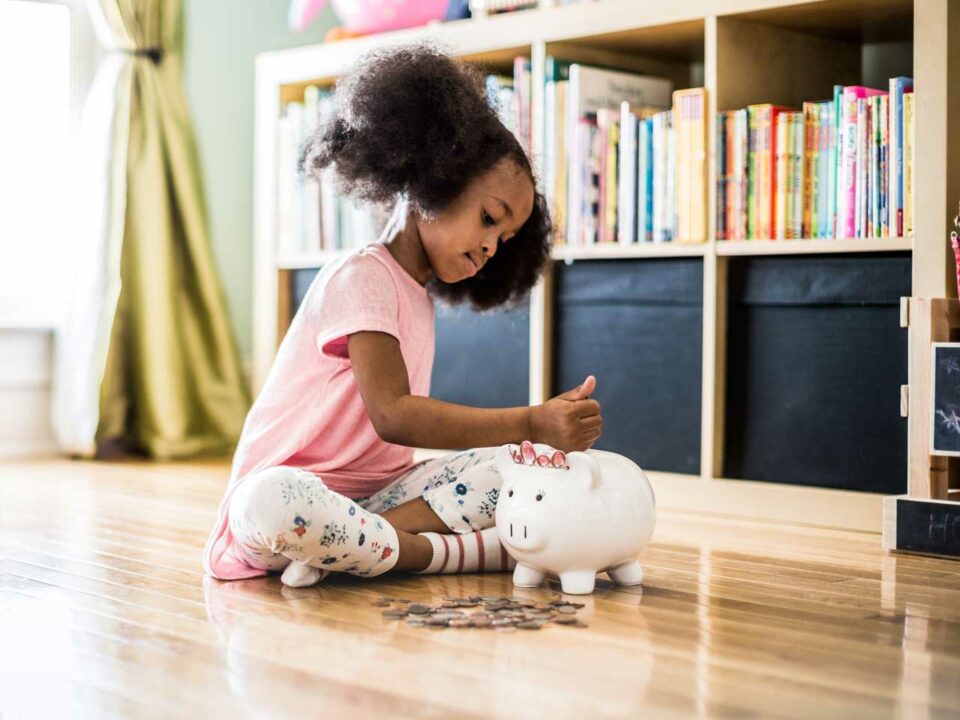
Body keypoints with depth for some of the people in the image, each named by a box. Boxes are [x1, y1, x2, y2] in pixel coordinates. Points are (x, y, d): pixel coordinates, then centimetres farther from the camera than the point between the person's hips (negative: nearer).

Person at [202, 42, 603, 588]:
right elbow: (393, 416, -24)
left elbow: (415, 425, 6)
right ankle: (460, 551, -31)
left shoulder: (420, 300, 17)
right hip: (293, 482, -8)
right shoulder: (360, 278, -12)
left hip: (376, 495, 8)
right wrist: (531, 423, -29)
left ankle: (343, 549, -24)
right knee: (273, 502, -42)